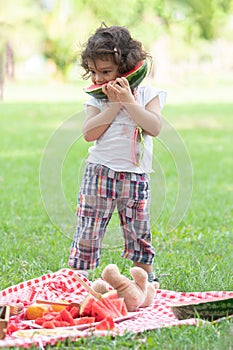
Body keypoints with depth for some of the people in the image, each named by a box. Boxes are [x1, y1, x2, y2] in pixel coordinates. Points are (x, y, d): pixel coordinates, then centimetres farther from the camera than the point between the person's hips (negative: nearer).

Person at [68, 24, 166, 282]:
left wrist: (128, 101, -18)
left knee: (139, 232, 11)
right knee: (88, 229, -2)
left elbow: (155, 127, -14)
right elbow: (89, 133, -11)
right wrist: (114, 105, -14)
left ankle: (147, 277, 28)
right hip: (99, 173, 0)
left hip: (136, 176, 0)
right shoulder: (96, 99, 2)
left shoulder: (146, 94, 1)